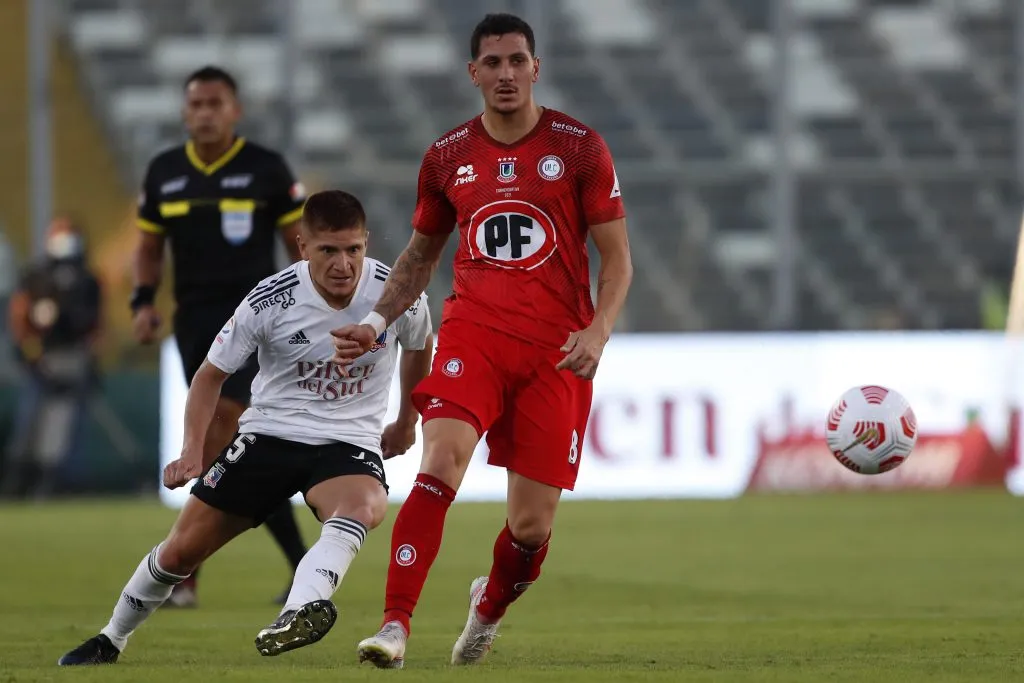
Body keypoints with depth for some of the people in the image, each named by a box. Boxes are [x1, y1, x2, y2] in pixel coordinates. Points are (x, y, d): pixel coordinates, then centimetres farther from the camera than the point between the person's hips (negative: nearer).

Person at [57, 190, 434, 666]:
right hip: (270, 431, 1)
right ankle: (110, 640, 26)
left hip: (349, 442, -1)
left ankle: (301, 607, -58)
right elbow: (212, 374, -2)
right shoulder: (270, 301, -16)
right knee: (181, 550, 1)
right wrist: (192, 451, -14)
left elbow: (420, 346, 13)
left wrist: (406, 424, 22)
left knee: (366, 507, -38)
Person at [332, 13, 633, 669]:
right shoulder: (448, 157, 8)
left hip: (555, 348, -1)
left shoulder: (579, 147, 0)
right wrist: (375, 322, 8)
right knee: (442, 461, -26)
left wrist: (598, 331, -15)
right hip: (473, 331, 1)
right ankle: (394, 626, -28)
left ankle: (489, 608, 34)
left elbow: (617, 257, 2)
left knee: (532, 526, 0)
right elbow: (420, 256, 22)